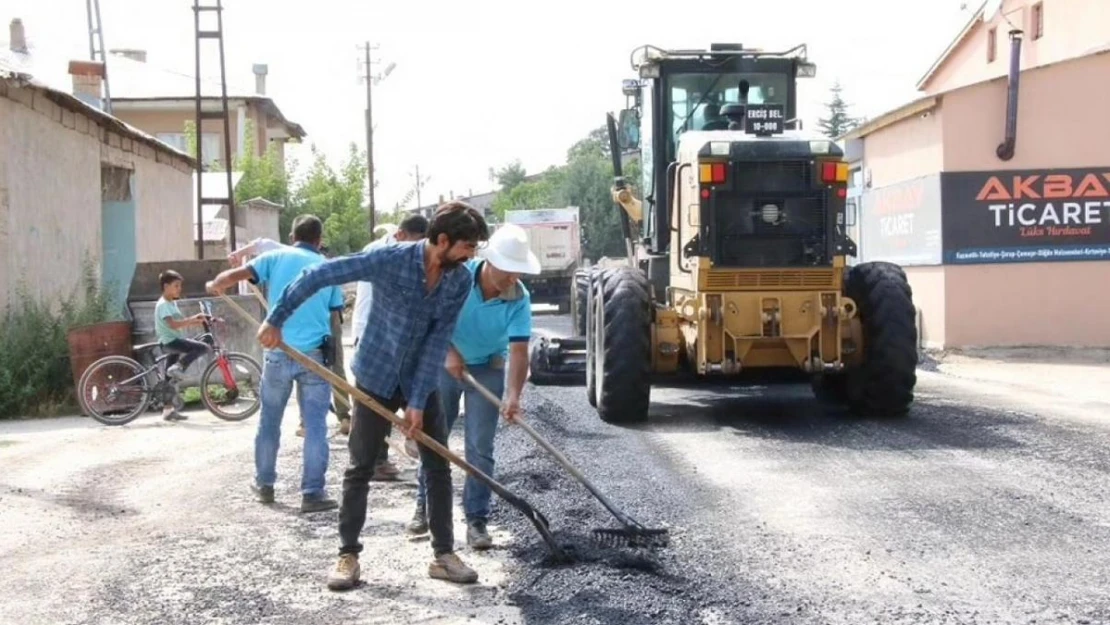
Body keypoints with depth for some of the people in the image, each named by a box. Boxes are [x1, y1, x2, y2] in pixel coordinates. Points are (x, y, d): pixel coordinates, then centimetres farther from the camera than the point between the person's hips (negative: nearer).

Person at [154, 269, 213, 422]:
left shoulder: (172, 303, 18)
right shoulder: (163, 304, -13)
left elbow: (182, 322, 19)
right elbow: (173, 324, -26)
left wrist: (199, 322, 6)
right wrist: (193, 319, -29)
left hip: (175, 341, 10)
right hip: (170, 341, -10)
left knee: (171, 377, 11)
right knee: (204, 348, -23)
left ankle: (168, 409, 14)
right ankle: (177, 367, -17)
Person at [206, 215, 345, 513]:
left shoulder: (277, 257, 4)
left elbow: (235, 275, -5)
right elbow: (335, 314, 9)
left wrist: (215, 285, 15)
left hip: (278, 352, 1)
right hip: (315, 354, 0)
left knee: (269, 422, 16)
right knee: (315, 425, 1)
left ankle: (265, 485, 26)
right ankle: (313, 493, -2)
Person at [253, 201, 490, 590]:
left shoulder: (461, 281, -12)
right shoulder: (390, 260, -25)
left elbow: (438, 342, -12)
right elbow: (319, 276, -20)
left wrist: (417, 401, -15)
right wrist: (276, 320, -17)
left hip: (422, 380, 3)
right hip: (376, 378, -3)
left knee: (439, 468, 3)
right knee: (360, 469, 3)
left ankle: (444, 554, 13)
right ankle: (348, 554, 14)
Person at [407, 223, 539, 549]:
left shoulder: (519, 299, -23)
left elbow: (519, 350, -29)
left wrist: (514, 395, -41)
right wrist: (448, 352, -22)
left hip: (488, 371, -1)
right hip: (446, 364, 1)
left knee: (480, 448, -3)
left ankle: (476, 520, 4)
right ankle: (424, 507, 26)